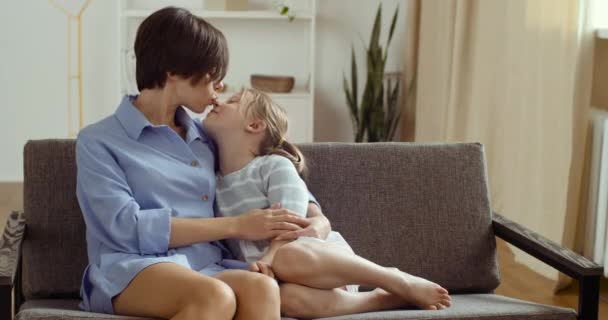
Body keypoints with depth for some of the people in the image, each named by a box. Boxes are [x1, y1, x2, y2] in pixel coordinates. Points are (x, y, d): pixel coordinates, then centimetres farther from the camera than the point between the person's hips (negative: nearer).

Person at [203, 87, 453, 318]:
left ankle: (396, 281, -19)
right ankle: (383, 298, -22)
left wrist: (267, 259, -32)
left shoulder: (276, 166, -4)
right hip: (273, 275, 3)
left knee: (290, 257, -42)